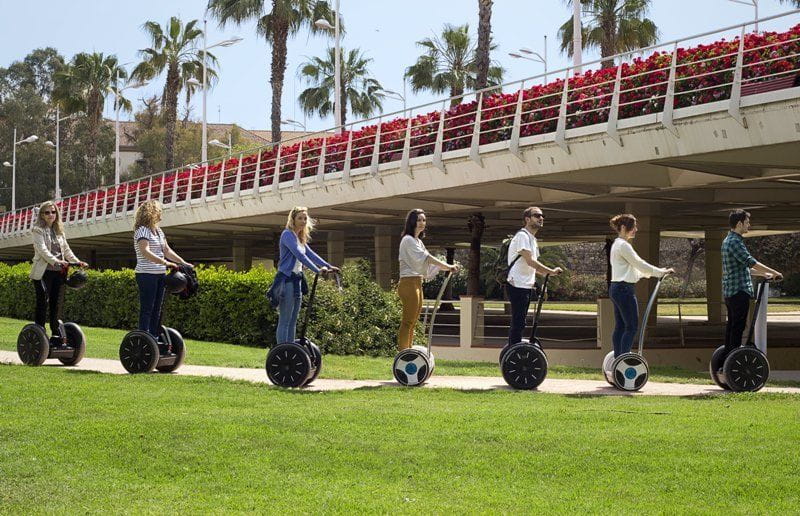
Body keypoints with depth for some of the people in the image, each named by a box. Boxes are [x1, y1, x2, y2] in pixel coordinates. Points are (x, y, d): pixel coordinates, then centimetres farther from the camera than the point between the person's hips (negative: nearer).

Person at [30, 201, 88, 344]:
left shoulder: (59, 231, 18)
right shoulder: (38, 230, -2)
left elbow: (66, 249, 17)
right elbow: (42, 249, -16)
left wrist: (77, 262, 0)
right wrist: (55, 261, -31)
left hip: (59, 272, 6)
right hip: (43, 272, -6)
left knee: (57, 303, 5)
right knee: (42, 303, -7)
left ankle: (56, 334, 9)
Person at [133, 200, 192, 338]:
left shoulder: (158, 231, 15)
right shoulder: (142, 230, -12)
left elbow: (167, 251, 20)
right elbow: (145, 252, -25)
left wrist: (184, 263, 14)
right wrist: (165, 263, -32)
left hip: (160, 275, 9)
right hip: (146, 275, -9)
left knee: (157, 309, 10)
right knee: (147, 310, -8)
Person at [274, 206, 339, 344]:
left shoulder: (300, 238, 17)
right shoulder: (287, 234, -10)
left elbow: (311, 254, 19)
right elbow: (299, 255, -20)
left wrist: (329, 266, 8)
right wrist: (317, 270, -25)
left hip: (297, 280, 9)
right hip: (287, 280, -9)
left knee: (292, 322, 9)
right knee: (284, 321, -9)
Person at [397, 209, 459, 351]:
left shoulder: (418, 241, 21)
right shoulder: (408, 240, -9)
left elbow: (427, 264, 18)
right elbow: (426, 258, -19)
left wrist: (448, 267, 6)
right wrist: (448, 267, -23)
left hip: (417, 284, 10)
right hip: (409, 283, -10)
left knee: (412, 323, 9)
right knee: (407, 322, -12)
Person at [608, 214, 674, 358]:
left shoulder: (617, 245, 18)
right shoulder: (623, 245, -14)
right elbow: (639, 264, -14)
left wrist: (649, 274, 22)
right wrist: (661, 272, -6)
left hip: (616, 288, 10)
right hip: (625, 289, -10)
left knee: (620, 326, 10)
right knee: (632, 326, -8)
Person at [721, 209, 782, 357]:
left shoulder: (729, 240, 17)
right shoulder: (735, 242, -16)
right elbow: (751, 262, -23)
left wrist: (764, 273, 23)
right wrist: (775, 273, -18)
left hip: (729, 291, 10)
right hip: (739, 291, -10)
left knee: (732, 325, 13)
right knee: (738, 327, -7)